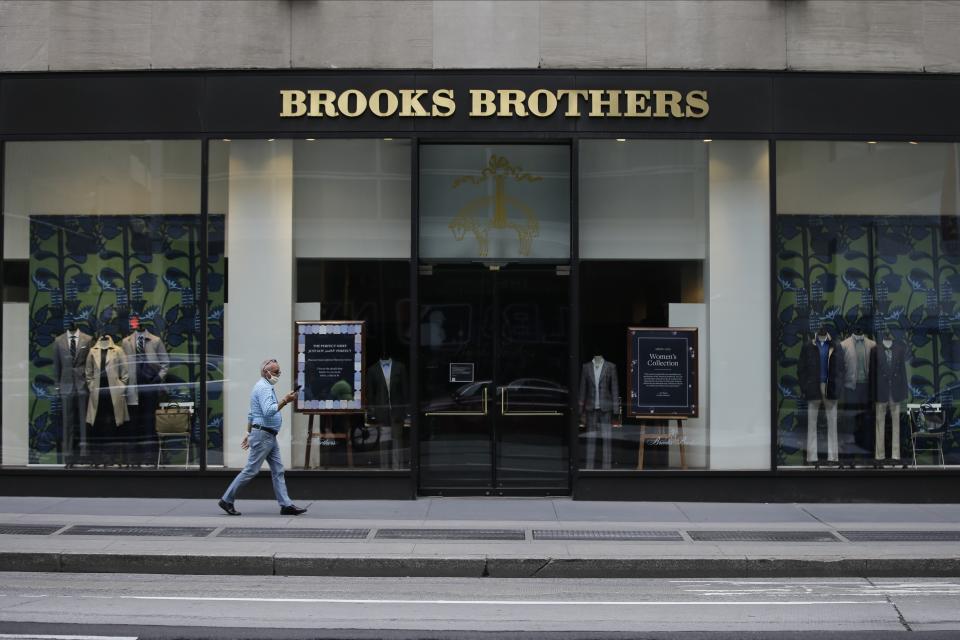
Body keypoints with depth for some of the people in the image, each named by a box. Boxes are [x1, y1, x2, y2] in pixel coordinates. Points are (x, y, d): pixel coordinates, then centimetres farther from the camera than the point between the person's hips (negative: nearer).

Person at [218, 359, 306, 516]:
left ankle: (286, 505, 3)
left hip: (269, 437, 10)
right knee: (251, 470, -5)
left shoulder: (265, 387, 19)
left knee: (278, 470, 5)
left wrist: (249, 433, 25)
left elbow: (251, 414, 23)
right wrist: (285, 401, -23)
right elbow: (268, 411, -27)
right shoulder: (263, 387, -13)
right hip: (263, 435, -10)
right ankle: (227, 500, 4)